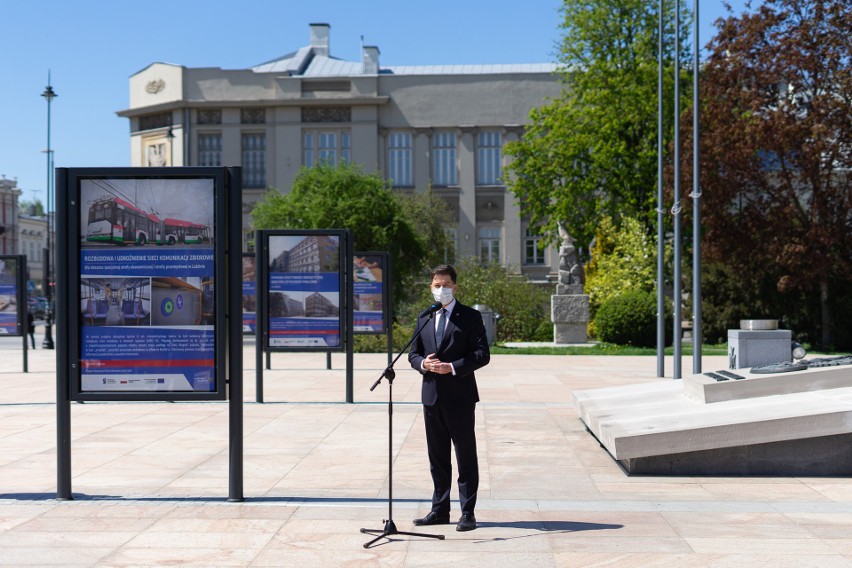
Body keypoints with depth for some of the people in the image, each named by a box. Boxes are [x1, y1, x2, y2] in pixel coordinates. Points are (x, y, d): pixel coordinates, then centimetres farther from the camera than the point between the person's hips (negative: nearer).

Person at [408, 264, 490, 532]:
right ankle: (440, 510, 19)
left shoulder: (470, 317, -3)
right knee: (437, 456, 11)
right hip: (432, 396, 5)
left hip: (459, 396, -5)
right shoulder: (424, 317, 13)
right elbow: (413, 353, 15)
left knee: (465, 456, 0)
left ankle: (468, 513, 4)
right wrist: (423, 363, -8)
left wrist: (453, 367, -19)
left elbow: (482, 354, -8)